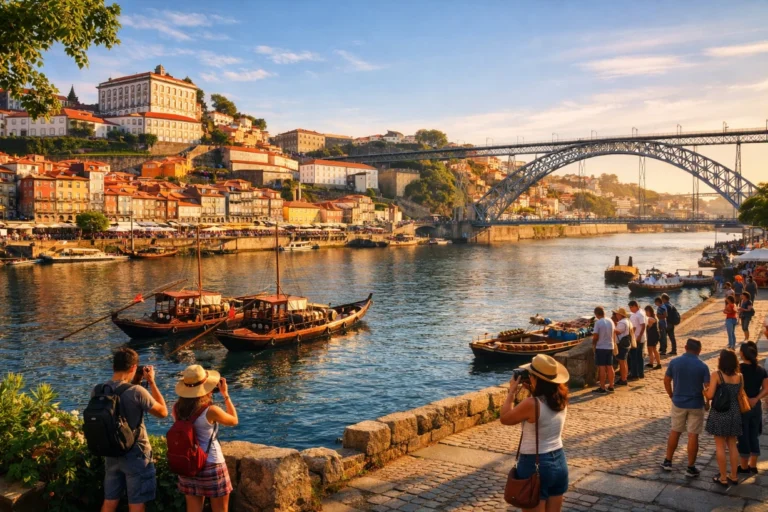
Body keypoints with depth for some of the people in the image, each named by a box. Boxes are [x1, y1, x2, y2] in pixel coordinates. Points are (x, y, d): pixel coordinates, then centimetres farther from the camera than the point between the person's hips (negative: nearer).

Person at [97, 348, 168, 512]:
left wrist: (129, 382, 12)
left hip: (111, 455, 6)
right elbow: (163, 412, -7)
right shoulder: (136, 392, -22)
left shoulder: (98, 391, -5)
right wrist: (151, 382, -4)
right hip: (136, 455, -6)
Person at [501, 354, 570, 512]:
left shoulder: (531, 404, -23)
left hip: (535, 465, -7)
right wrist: (532, 389, 10)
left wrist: (512, 391, -1)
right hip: (559, 462, 7)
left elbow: (504, 418, -8)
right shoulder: (561, 400, -2)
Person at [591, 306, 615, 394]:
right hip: (610, 346, 6)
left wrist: (593, 344, 3)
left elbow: (595, 336, -15)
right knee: (610, 367, 12)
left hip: (600, 347, -6)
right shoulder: (610, 321, 3)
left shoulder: (598, 323, -16)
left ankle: (602, 388, 2)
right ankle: (610, 386, 19)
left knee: (602, 368, -1)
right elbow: (613, 332, 12)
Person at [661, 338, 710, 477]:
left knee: (674, 432, 17)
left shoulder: (674, 362, -7)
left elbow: (666, 381, 1)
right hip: (696, 405, -2)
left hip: (678, 403, 2)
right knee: (693, 435, 6)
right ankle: (691, 468, 13)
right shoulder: (702, 366, -13)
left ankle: (668, 461, 23)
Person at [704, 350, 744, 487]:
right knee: (732, 445, 16)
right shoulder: (739, 376, 0)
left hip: (719, 413, -5)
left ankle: (723, 478, 11)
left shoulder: (716, 374, -15)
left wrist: (703, 391, 3)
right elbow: (740, 396, 6)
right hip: (734, 413, 5)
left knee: (720, 446, 6)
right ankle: (734, 476, 23)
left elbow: (710, 395, -17)